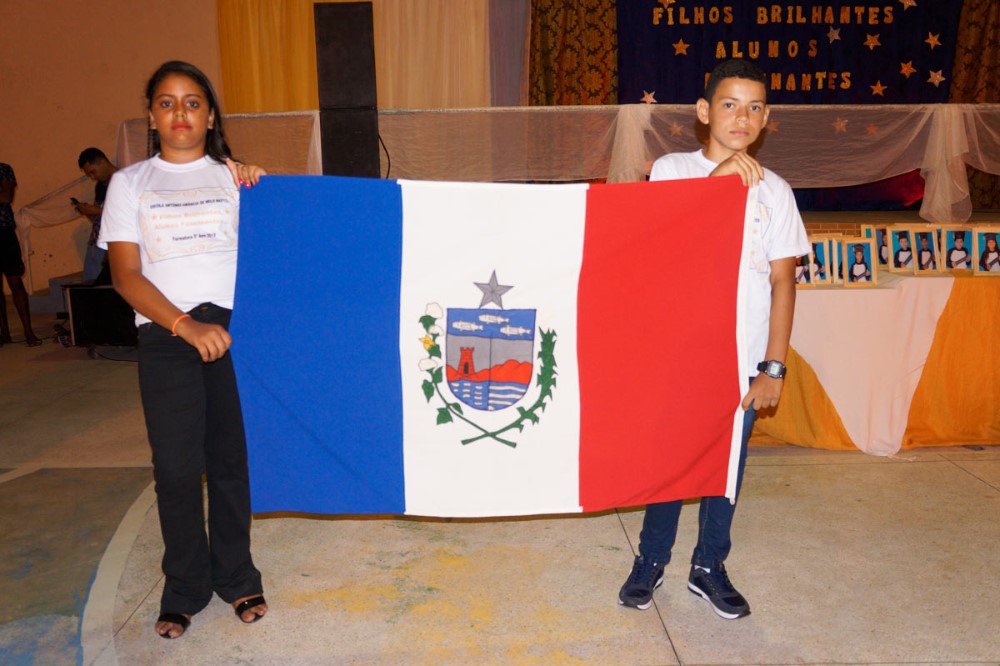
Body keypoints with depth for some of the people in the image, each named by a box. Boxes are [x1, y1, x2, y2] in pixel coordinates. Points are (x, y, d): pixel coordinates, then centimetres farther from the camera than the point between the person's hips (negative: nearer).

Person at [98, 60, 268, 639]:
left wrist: (261, 189, -6)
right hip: (165, 336, 0)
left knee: (232, 458, 5)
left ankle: (235, 576, 23)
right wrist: (187, 326, -14)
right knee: (176, 466, 1)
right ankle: (185, 587, 20)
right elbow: (126, 274, -1)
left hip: (233, 327, 1)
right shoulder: (130, 184, 9)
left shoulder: (235, 178, 12)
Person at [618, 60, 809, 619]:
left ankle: (710, 567, 30)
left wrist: (774, 367, -1)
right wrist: (717, 178, -22)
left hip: (742, 357, 2)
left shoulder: (774, 190, 5)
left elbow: (783, 282, 4)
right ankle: (651, 561, 27)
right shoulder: (672, 170, 2)